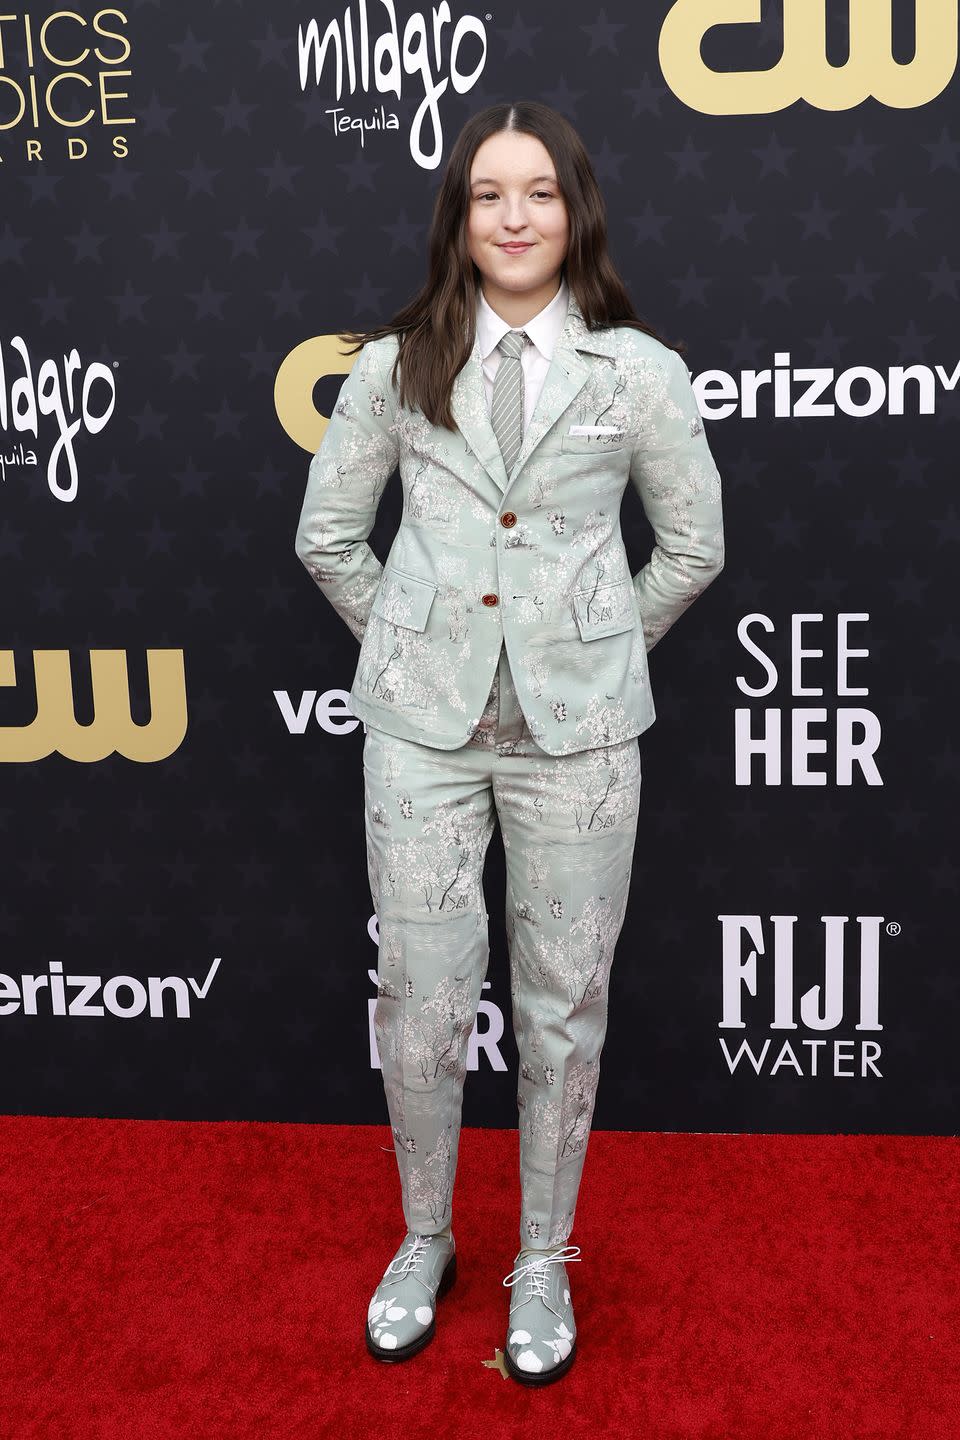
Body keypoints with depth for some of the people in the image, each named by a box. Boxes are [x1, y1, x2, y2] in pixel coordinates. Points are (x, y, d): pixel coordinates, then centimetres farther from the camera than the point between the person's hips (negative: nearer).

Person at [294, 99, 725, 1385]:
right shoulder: (396, 364, 3)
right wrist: (408, 645, 9)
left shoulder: (638, 370, 0)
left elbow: (694, 546, 9)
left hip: (576, 729, 0)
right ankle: (425, 1240, 31)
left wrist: (599, 650, 9)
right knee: (421, 1001, 6)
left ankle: (544, 1264, 29)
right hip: (424, 721, 1)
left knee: (564, 1004, 8)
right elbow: (327, 534, 11)